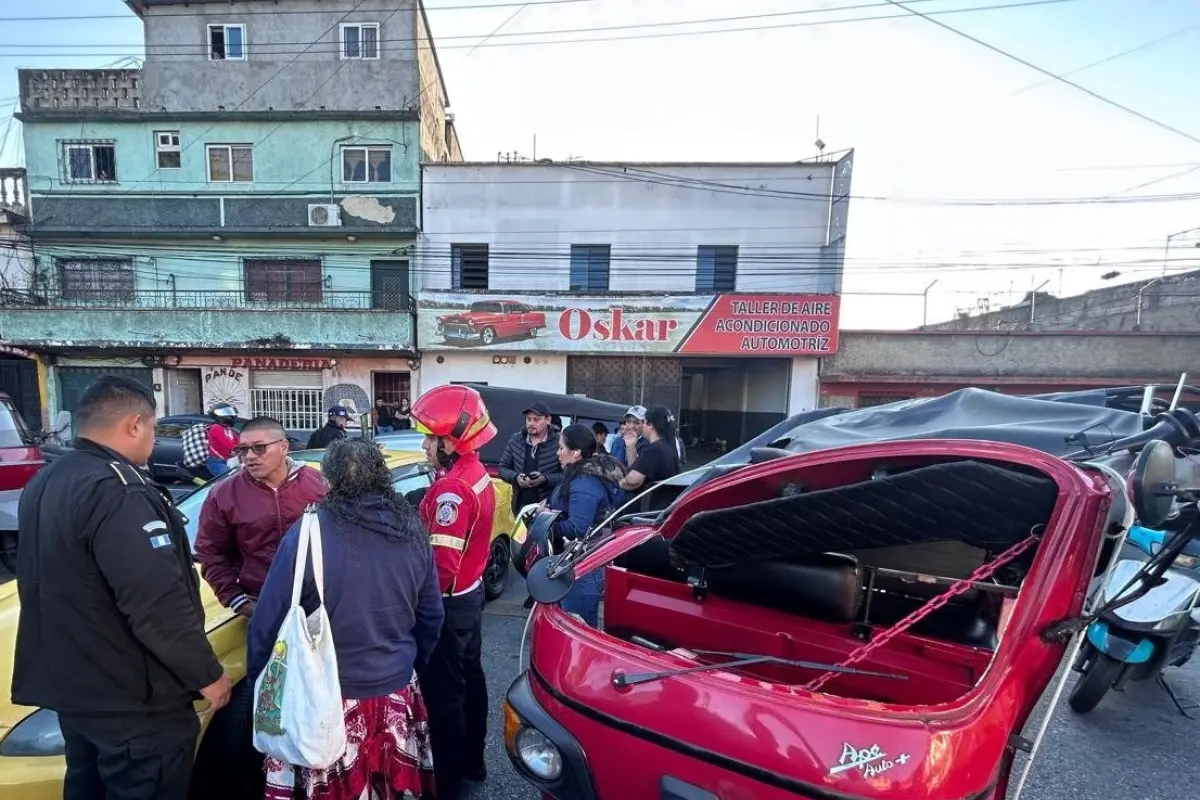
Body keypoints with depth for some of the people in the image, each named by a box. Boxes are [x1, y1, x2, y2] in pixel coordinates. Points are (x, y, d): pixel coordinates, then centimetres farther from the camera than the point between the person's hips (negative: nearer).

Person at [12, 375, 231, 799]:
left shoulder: (44, 483, 7)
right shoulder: (117, 490, -25)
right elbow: (158, 605, -28)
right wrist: (207, 673, -17)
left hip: (72, 686, 10)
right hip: (132, 701, -10)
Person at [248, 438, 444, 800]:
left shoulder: (309, 534, -18)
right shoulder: (412, 532, -6)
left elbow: (269, 622, -12)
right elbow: (432, 617, 3)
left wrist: (259, 681, 6)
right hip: (396, 693, 3)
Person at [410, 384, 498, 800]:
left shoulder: (450, 489, -28)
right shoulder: (478, 474, 0)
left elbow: (442, 566, -27)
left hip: (450, 602, -9)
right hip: (472, 592, 9)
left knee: (442, 692, 8)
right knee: (469, 678, 22)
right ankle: (473, 761, 41)